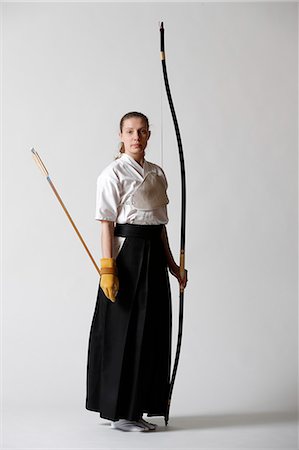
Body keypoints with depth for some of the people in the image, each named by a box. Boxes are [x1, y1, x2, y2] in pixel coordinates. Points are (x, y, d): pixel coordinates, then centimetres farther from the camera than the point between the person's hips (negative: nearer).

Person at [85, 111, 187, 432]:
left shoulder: (157, 173, 14)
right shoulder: (114, 172, -6)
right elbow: (107, 223, -10)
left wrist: (171, 264, 16)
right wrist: (107, 267, -18)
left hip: (154, 255, 7)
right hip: (127, 252, -7)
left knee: (152, 331, 10)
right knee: (124, 331, -3)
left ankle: (135, 410, 22)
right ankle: (119, 412, 9)